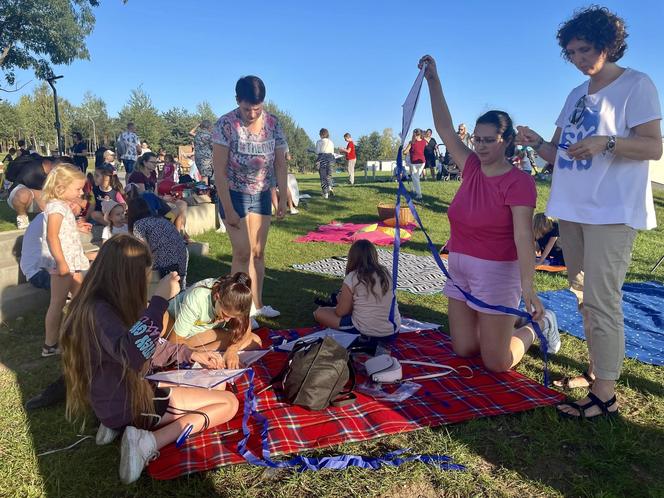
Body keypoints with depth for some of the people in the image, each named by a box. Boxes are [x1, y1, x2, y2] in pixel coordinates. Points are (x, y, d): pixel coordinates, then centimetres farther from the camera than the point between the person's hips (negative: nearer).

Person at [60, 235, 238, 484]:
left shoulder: (107, 304, 5)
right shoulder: (97, 310, -26)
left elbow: (147, 348, 14)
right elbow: (133, 354, -44)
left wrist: (191, 354, 9)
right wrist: (160, 299, -40)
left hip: (123, 396, 10)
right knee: (229, 403, -7)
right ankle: (149, 441, -14)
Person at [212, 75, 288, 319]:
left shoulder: (273, 124, -5)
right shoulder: (226, 124, -17)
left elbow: (280, 164, 1)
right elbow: (219, 169, -18)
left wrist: (283, 197, -4)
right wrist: (228, 209, -19)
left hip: (262, 195, 4)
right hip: (234, 195, -4)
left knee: (258, 252, 10)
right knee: (242, 253, -4)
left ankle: (257, 304, 22)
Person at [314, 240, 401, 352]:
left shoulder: (352, 278, -14)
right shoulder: (385, 273, 1)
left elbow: (341, 312, -8)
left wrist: (340, 300, 14)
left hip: (366, 332, -7)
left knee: (319, 313, 4)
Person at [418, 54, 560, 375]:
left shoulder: (519, 182, -14)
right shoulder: (472, 168, 3)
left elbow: (523, 236, -23)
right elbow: (444, 128, 6)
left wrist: (527, 286, -33)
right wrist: (433, 80, 2)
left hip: (497, 272, -6)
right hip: (460, 268, 7)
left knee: (497, 364, 2)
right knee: (463, 350, 12)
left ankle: (537, 326, 30)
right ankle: (507, 321, 37)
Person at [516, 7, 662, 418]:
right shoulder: (577, 95, 17)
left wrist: (606, 142, -26)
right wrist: (536, 143, -4)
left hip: (612, 212, -7)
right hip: (572, 210, 8)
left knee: (601, 299, -10)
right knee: (583, 297, 11)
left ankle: (606, 393, -1)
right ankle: (597, 372, 24)